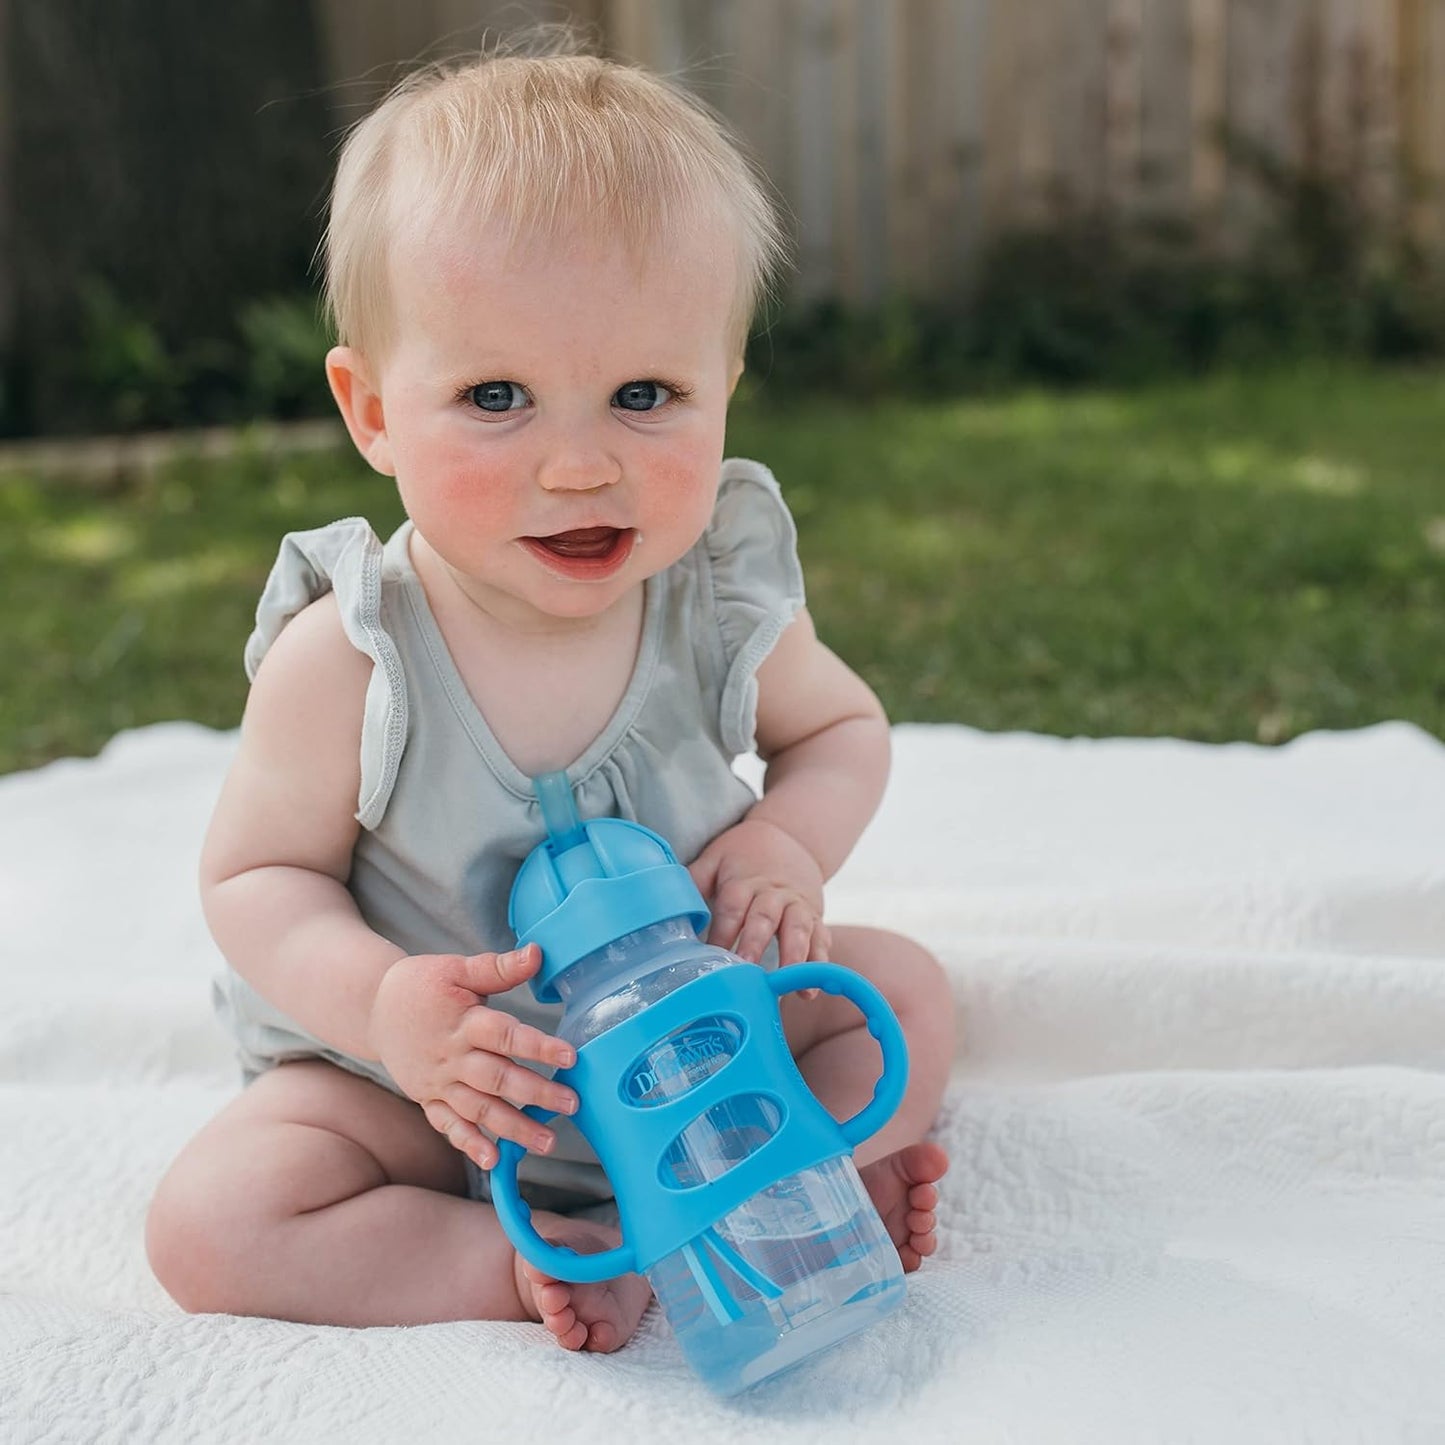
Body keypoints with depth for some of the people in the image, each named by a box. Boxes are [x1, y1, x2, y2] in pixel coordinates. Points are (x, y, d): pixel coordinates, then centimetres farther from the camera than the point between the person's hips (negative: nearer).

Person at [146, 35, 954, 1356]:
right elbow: (259, 871, -13)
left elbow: (843, 727, 3)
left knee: (907, 992, -5)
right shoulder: (346, 661, -25)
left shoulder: (723, 598, -16)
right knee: (212, 1225, -21)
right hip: (427, 1085, -2)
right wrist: (381, 1003, -33)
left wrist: (788, 842, -20)